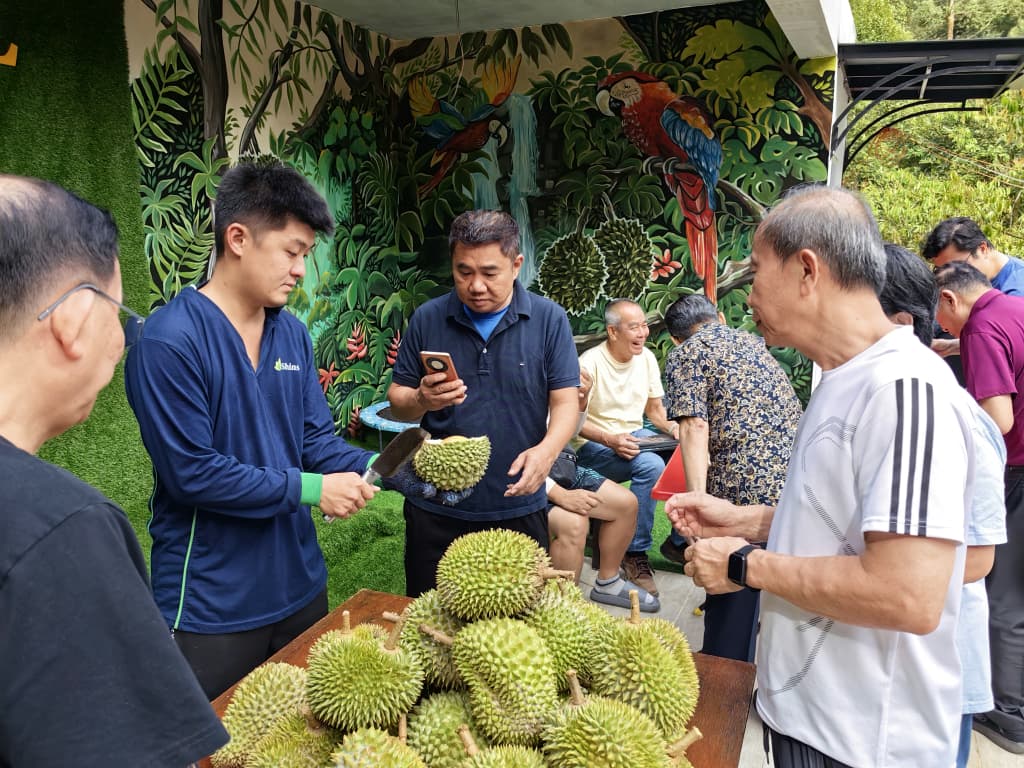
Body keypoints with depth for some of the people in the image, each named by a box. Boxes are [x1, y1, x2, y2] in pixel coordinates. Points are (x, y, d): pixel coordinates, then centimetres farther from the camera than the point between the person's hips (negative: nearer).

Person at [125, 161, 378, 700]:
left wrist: (375, 467, -13)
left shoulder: (292, 333, 3)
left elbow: (315, 438, 5)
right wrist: (307, 488, -19)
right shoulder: (169, 341, -19)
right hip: (210, 607, -6)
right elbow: (191, 472, -21)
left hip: (298, 583, 7)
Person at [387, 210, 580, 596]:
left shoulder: (549, 319, -3)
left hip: (518, 506, -1)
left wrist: (547, 450, -25)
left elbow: (565, 402, -5)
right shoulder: (427, 319, 0)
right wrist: (421, 400, -19)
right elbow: (397, 400, 4)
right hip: (436, 509, 1)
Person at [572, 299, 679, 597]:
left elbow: (654, 407, 13)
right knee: (650, 465, -33)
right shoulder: (590, 363, -16)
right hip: (595, 444, -7)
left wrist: (669, 425, -9)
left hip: (636, 436, 7)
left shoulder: (646, 358, 4)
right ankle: (635, 554, -20)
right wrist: (611, 440, -28)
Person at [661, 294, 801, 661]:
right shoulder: (752, 341, 24)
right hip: (796, 479, 8)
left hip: (745, 490, -7)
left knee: (732, 600, 5)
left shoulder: (684, 355, 2)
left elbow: (694, 427, -14)